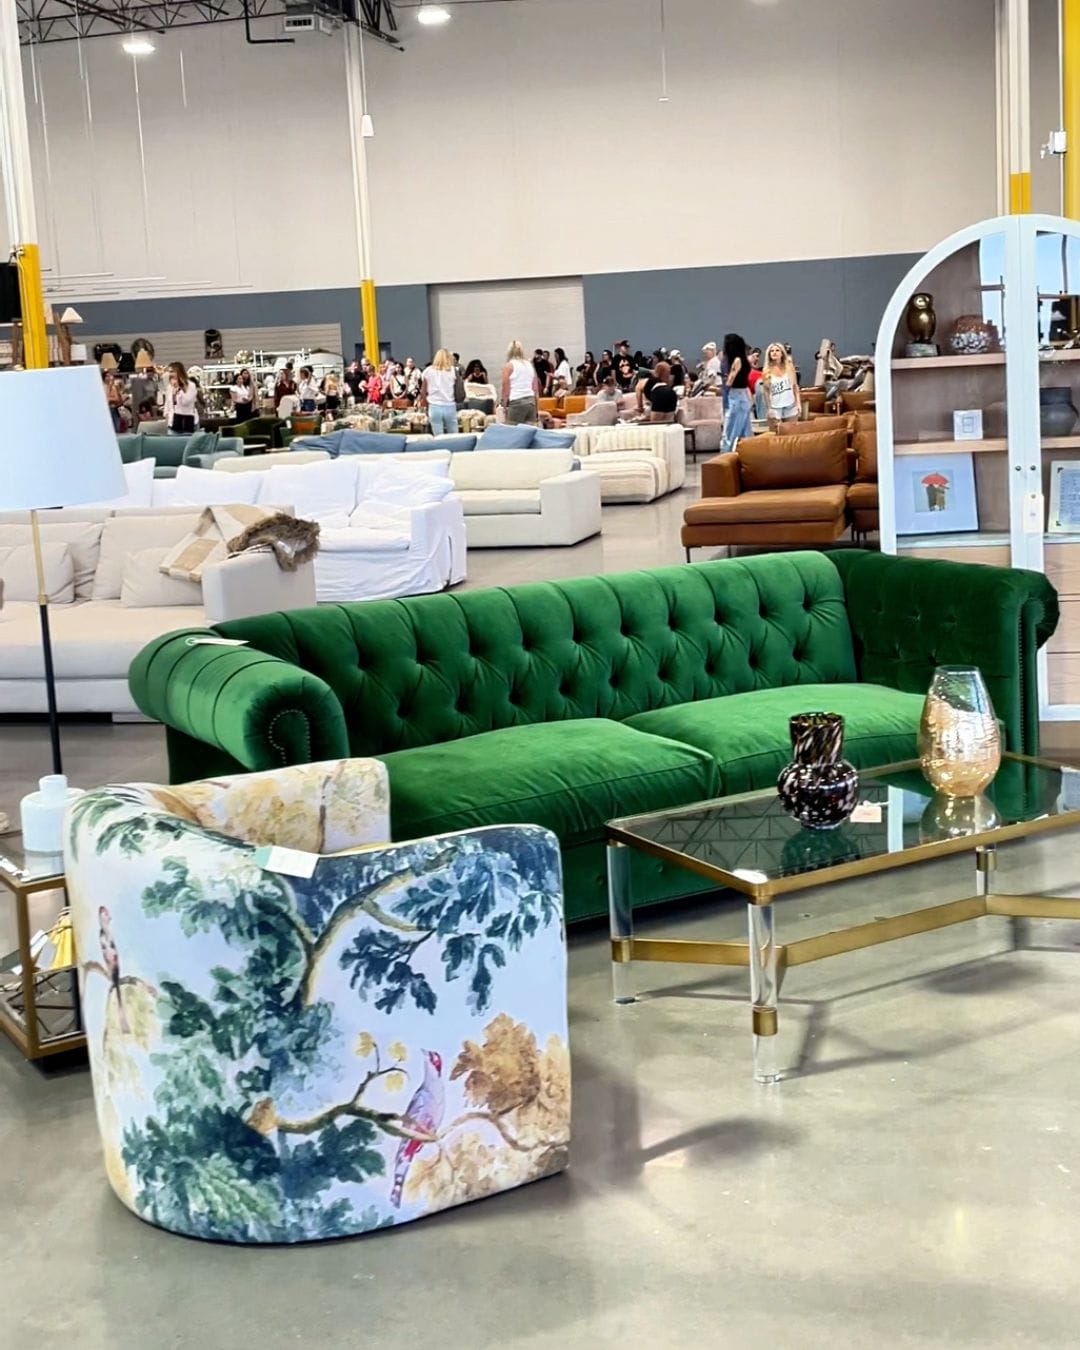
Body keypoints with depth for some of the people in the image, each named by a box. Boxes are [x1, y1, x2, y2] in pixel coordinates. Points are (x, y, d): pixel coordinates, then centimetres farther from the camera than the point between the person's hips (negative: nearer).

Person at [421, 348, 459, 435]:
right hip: (450, 407, 0)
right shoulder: (453, 370, 2)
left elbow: (423, 392, 5)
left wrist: (427, 405, 16)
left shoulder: (428, 371, 4)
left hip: (434, 407, 0)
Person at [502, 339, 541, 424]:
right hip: (531, 401, 5)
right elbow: (536, 389, 14)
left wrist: (504, 405, 7)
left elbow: (506, 390, -1)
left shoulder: (509, 366, 0)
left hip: (516, 402, -5)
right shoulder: (530, 365, 14)